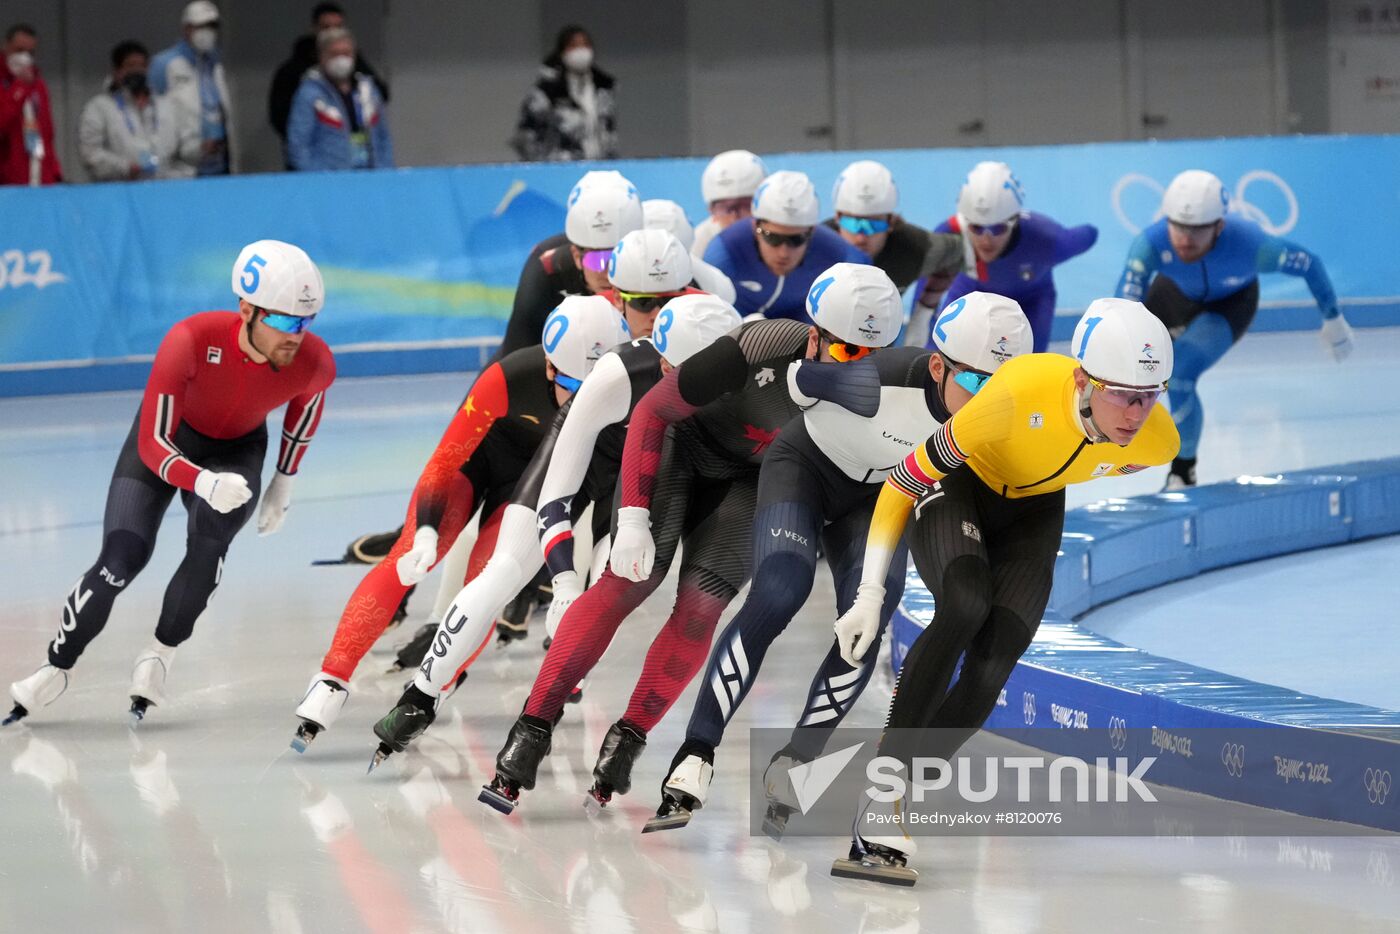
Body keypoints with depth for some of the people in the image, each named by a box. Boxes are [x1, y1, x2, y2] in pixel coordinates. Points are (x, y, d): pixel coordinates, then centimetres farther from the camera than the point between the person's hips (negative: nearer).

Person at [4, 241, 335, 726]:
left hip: (236, 452, 2)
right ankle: (55, 670, 9)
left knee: (209, 539, -29)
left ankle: (159, 656, -8)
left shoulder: (315, 363, -27)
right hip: (166, 439, -2)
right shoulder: (190, 341, -38)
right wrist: (204, 483, -52)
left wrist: (283, 482, 7)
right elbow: (153, 445, -33)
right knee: (121, 559, -15)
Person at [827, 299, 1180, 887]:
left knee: (987, 677, -16)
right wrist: (870, 595, -25)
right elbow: (904, 481, -26)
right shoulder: (1021, 395, -39)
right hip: (955, 489, -4)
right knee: (965, 608, -34)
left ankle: (892, 800, 4)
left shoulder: (1157, 442, -25)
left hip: (1032, 513, 4)